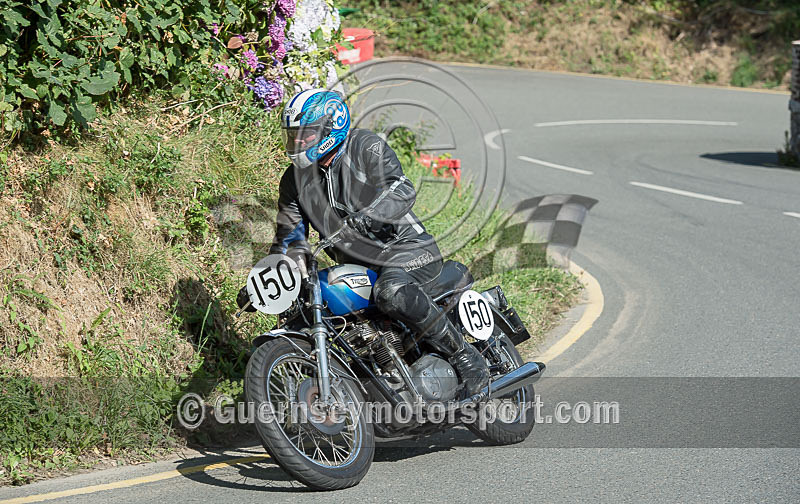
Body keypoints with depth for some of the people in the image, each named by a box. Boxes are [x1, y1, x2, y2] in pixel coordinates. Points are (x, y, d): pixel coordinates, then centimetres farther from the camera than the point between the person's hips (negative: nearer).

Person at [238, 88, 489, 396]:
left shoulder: (368, 148, -9)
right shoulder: (296, 179, 9)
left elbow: (402, 190, -26)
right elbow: (288, 237, 16)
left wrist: (367, 216, -46)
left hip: (406, 248, -8)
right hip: (356, 264, 8)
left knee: (391, 291, -39)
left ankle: (464, 356, -27)